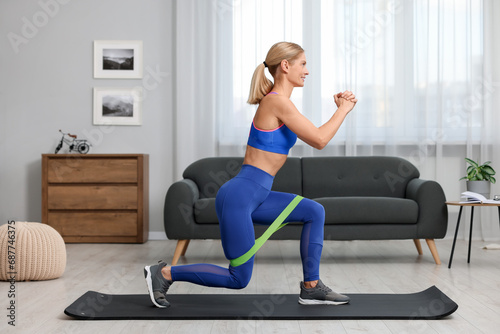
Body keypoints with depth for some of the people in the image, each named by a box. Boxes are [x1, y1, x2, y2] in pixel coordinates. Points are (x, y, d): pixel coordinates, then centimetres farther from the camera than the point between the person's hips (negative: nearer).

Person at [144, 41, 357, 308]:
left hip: (254, 196, 10)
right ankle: (164, 274, 9)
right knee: (239, 279, 1)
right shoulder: (277, 101, -15)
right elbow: (319, 140, -15)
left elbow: (314, 138, 20)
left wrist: (340, 108, 13)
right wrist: (343, 110, -3)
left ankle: (311, 288, 16)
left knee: (314, 212, 11)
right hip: (238, 197, -10)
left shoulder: (278, 101, 14)